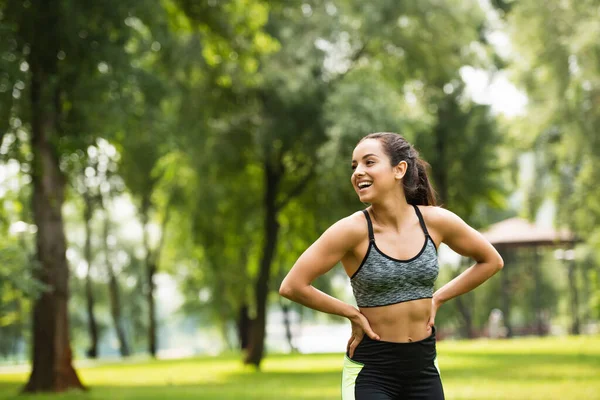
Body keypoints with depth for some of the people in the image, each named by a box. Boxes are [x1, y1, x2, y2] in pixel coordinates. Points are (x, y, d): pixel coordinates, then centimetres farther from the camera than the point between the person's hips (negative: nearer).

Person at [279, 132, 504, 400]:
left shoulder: (435, 221, -5)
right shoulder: (353, 230, -15)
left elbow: (491, 261, 11)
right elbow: (291, 286, -17)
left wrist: (438, 298, 4)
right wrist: (353, 314, -9)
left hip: (423, 368, 4)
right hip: (370, 371, -4)